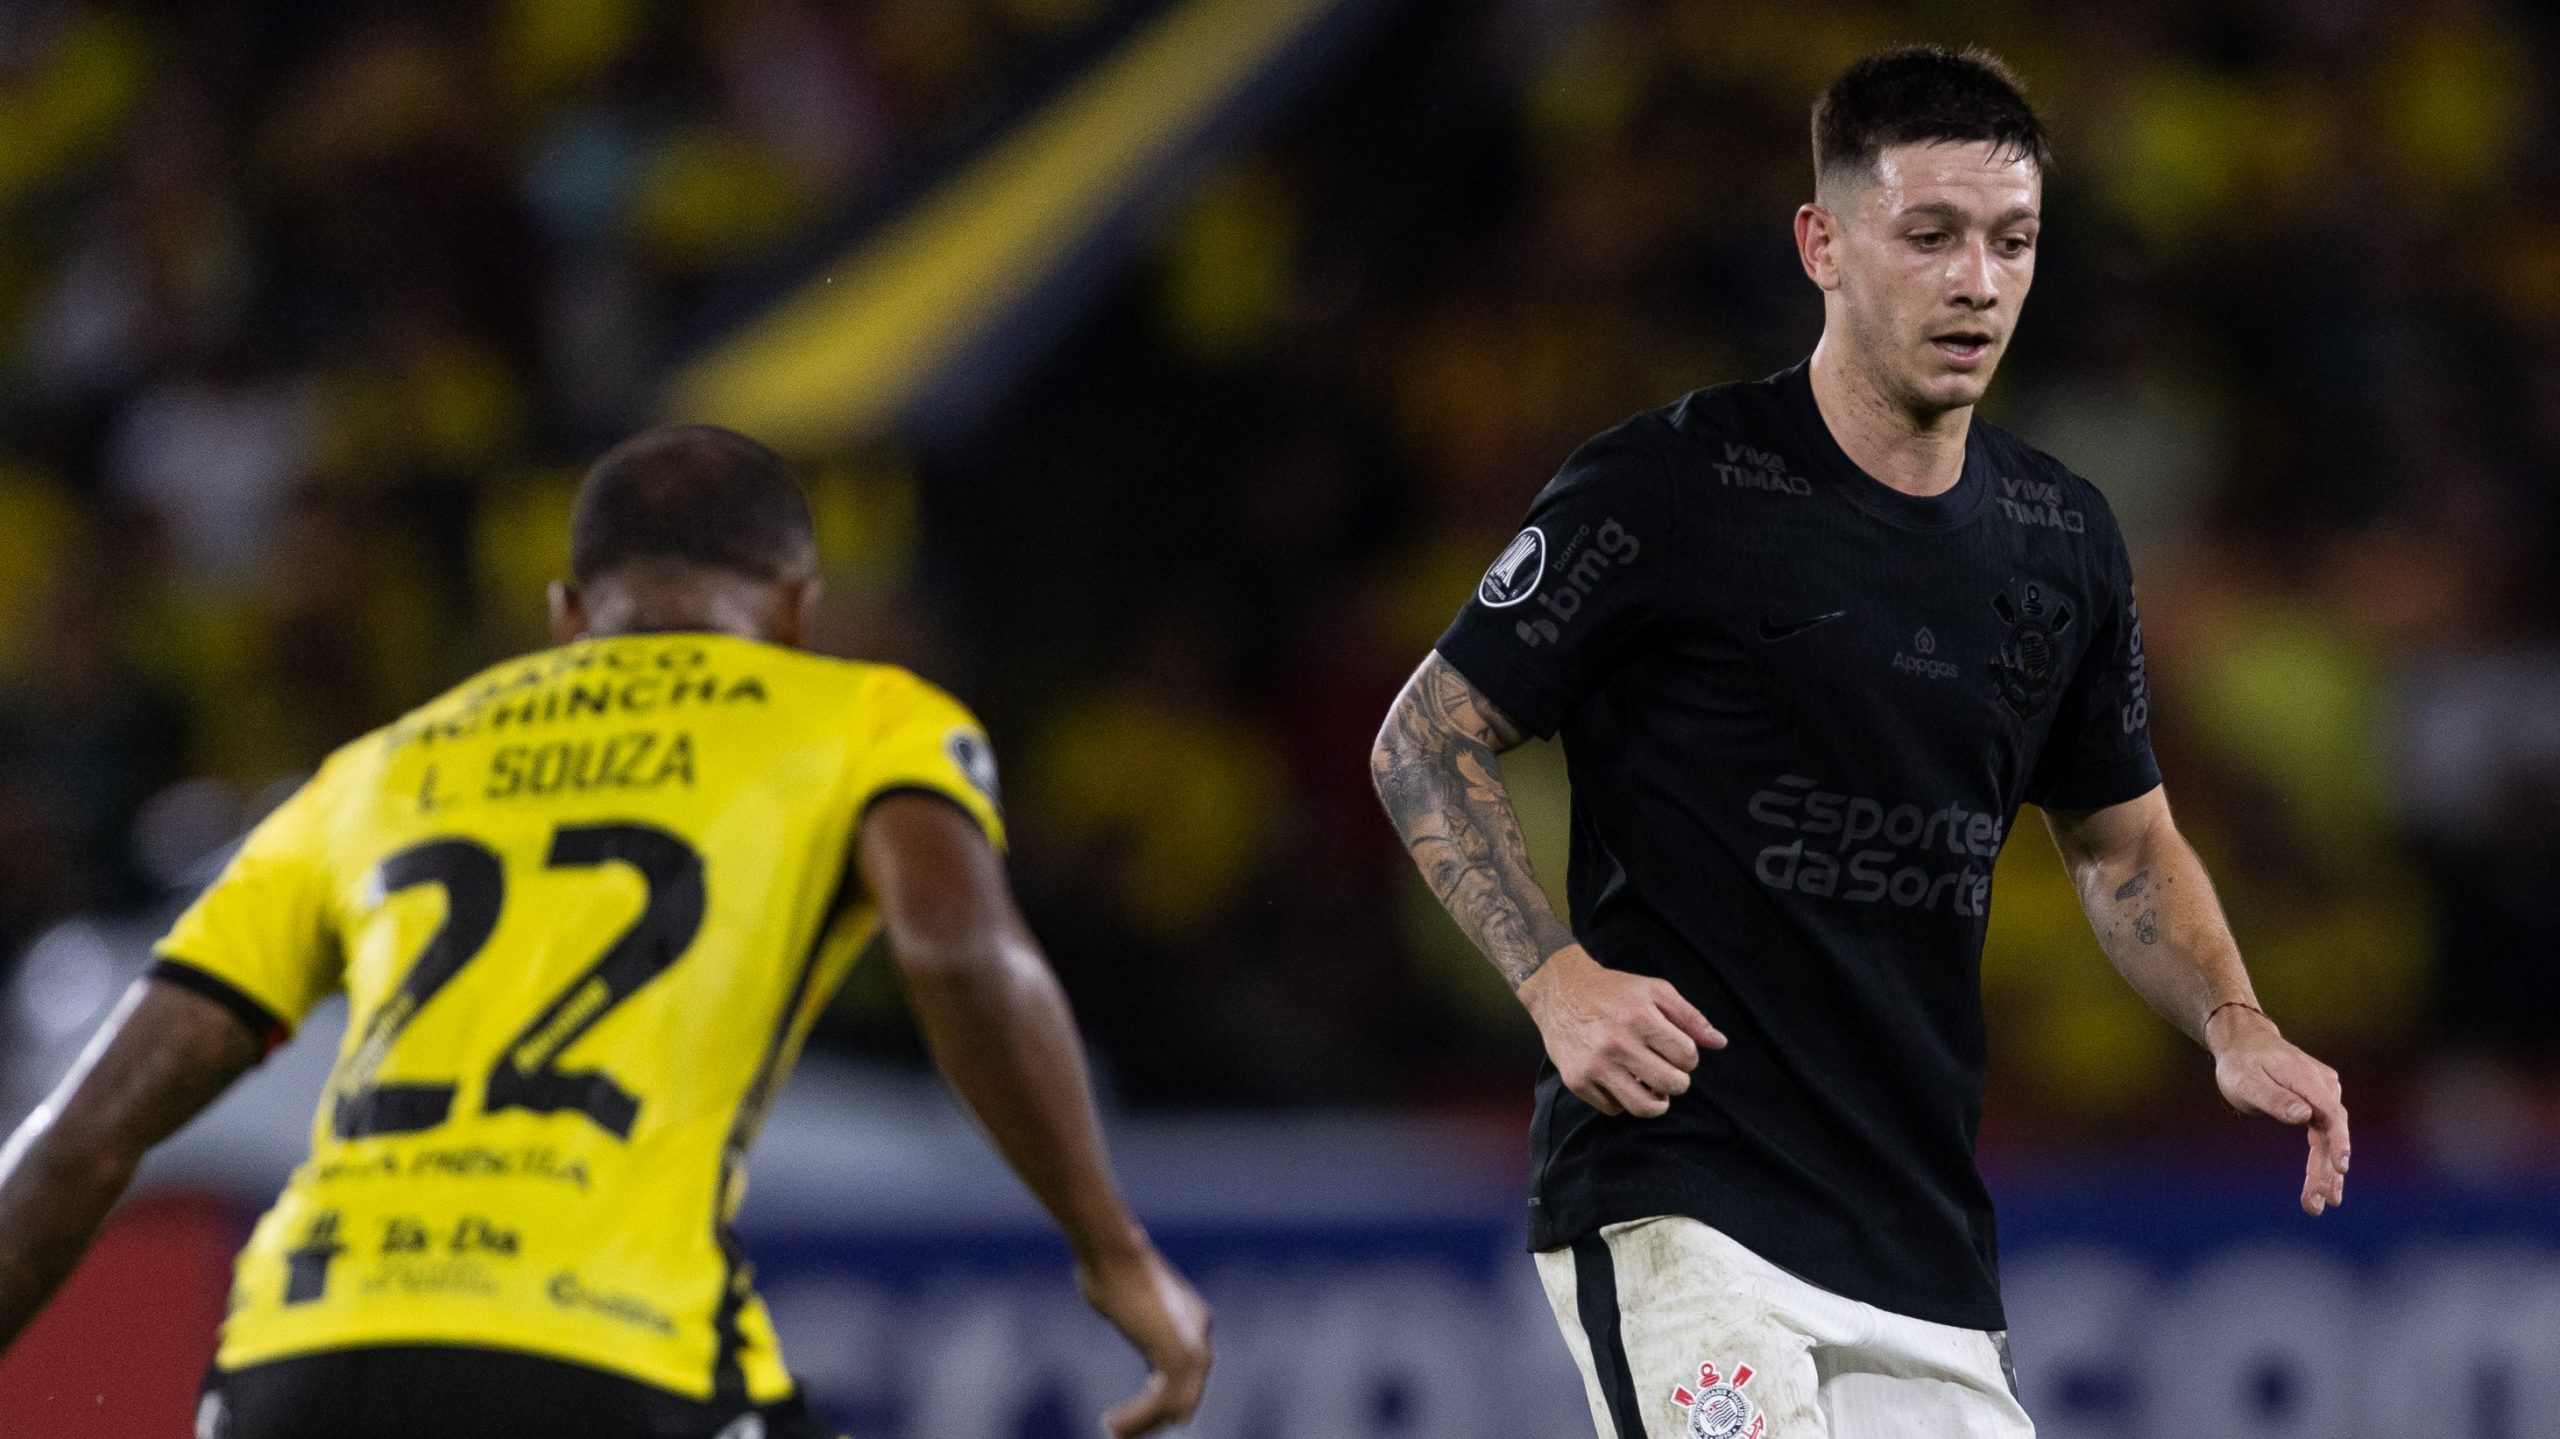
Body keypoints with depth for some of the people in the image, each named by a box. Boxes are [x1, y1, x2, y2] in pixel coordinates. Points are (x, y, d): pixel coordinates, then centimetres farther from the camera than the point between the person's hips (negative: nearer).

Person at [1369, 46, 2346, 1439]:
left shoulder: (2061, 540, 11)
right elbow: (1424, 743, -1)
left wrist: (2232, 1024, 4)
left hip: (1929, 1249, 6)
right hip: (1677, 1201, -6)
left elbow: (2123, 840, 24)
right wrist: (1556, 977, -15)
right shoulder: (1670, 488, -7)